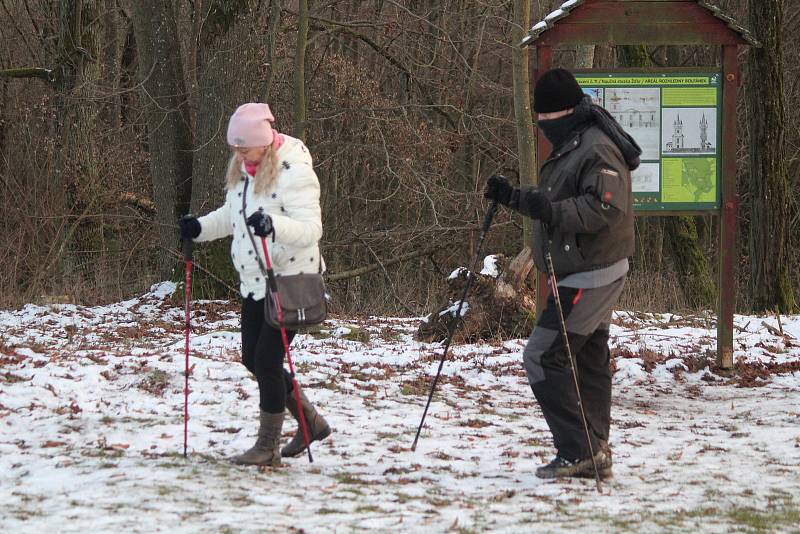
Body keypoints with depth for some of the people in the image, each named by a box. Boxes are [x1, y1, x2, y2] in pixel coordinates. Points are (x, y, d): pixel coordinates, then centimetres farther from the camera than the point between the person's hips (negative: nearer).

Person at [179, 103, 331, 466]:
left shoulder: (294, 172, -19)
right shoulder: (241, 169, 7)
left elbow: (311, 228, -27)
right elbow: (232, 215, 22)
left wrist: (274, 226, -44)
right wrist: (200, 227, 4)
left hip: (291, 278, -9)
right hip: (254, 280, 9)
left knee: (266, 360, -9)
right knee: (252, 359, 13)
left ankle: (268, 446, 2)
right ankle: (310, 422, 29)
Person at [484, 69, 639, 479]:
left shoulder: (598, 151, -17)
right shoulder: (569, 148, 18)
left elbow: (605, 209, -29)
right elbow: (552, 206, 28)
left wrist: (552, 211, -37)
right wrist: (512, 197, 17)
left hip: (591, 274, -11)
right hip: (589, 275, 11)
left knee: (543, 356, -13)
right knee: (589, 361, 11)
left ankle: (576, 451, -12)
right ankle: (595, 455, 14)